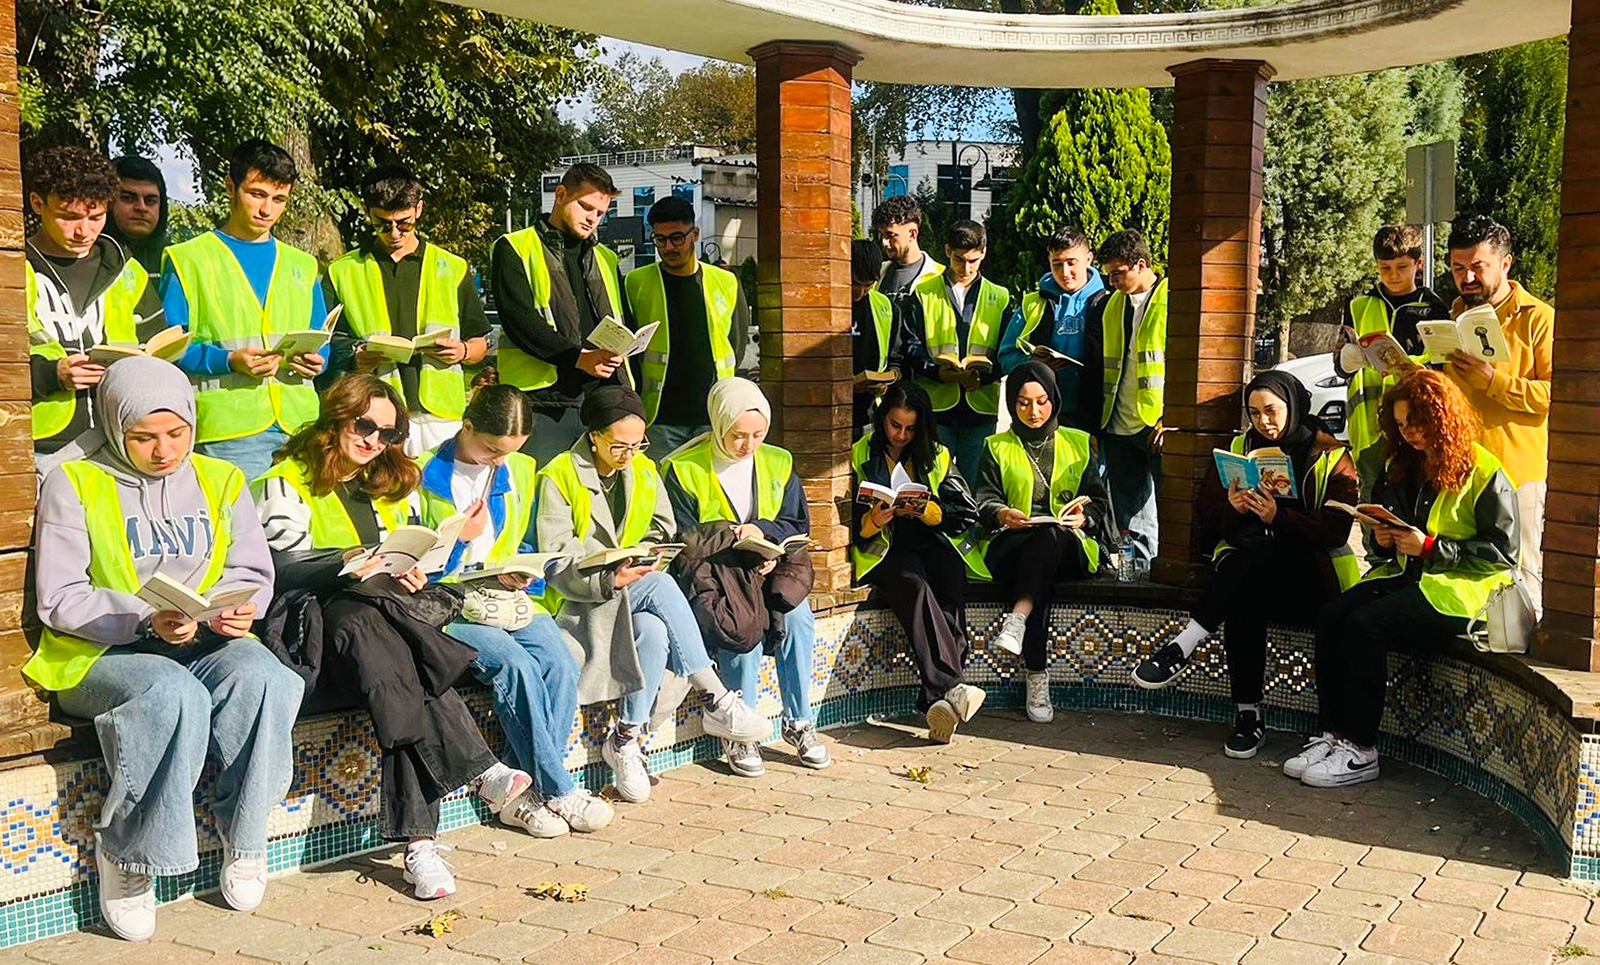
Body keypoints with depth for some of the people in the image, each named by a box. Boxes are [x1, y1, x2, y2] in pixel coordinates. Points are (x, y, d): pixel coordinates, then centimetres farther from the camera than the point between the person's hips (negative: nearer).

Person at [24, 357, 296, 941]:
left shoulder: (219, 481, 15)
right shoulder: (74, 483, 2)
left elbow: (253, 572, 13)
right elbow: (58, 599, -5)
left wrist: (238, 609, -11)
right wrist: (147, 621, -20)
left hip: (206, 645, 3)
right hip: (101, 653, -3)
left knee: (262, 677, -32)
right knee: (174, 695, -37)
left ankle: (245, 839, -15)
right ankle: (127, 856, -18)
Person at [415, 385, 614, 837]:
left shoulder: (523, 472, 13)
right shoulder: (424, 474, -3)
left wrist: (519, 575, -1)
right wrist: (460, 539, -15)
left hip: (508, 597, 5)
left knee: (559, 661, -25)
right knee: (515, 663, -31)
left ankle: (530, 791, -15)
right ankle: (560, 791, -20)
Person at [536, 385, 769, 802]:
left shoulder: (645, 471, 9)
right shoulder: (558, 477, -8)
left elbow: (665, 533, 14)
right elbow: (556, 561, -14)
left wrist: (651, 559, -10)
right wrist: (608, 581, -30)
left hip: (634, 595, 5)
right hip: (577, 601, -5)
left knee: (654, 632, -32)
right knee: (659, 587, -33)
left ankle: (626, 739, -20)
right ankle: (717, 702, -28)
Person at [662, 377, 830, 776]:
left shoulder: (778, 463, 10)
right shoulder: (684, 470, -4)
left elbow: (798, 525, 12)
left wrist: (762, 529, -10)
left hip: (769, 575, 4)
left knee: (797, 615, -26)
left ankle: (799, 721, -13)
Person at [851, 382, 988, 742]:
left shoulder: (936, 456, 17)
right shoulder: (860, 456, 10)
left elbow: (967, 512, 8)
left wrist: (927, 510, -11)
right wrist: (873, 520, -18)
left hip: (934, 542, 2)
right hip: (884, 549, -2)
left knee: (950, 577, -33)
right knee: (915, 585, -35)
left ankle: (936, 698, -40)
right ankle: (950, 687, -48)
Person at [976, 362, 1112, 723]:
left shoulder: (1078, 443, 20)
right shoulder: (996, 447, 19)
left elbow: (1097, 500, 13)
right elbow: (985, 498, 5)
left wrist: (1084, 517, -11)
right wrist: (1002, 514, -18)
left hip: (1068, 547, 1)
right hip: (1011, 546, 0)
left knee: (1049, 536, -38)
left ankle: (1018, 616, -49)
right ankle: (1037, 678, -40)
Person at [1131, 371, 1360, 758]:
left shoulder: (1331, 456, 5)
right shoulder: (1240, 449, 17)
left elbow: (1337, 529, -8)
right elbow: (1209, 515, 13)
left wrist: (1278, 516, -22)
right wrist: (1234, 509, -10)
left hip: (1308, 573, -3)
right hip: (1246, 566, 3)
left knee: (1257, 552, -36)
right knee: (1242, 600, -34)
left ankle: (1181, 647, -36)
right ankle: (1248, 715, -31)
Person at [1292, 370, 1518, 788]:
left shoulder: (1484, 472, -5)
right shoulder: (1398, 467, 17)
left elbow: (1501, 550, -11)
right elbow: (1380, 543, 26)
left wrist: (1430, 547, -17)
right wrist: (1380, 540, 1)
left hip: (1456, 588, -7)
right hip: (1402, 575, 7)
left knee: (1365, 625, -29)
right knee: (1330, 616, -21)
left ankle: (1360, 752, -23)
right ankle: (1333, 734, -18)